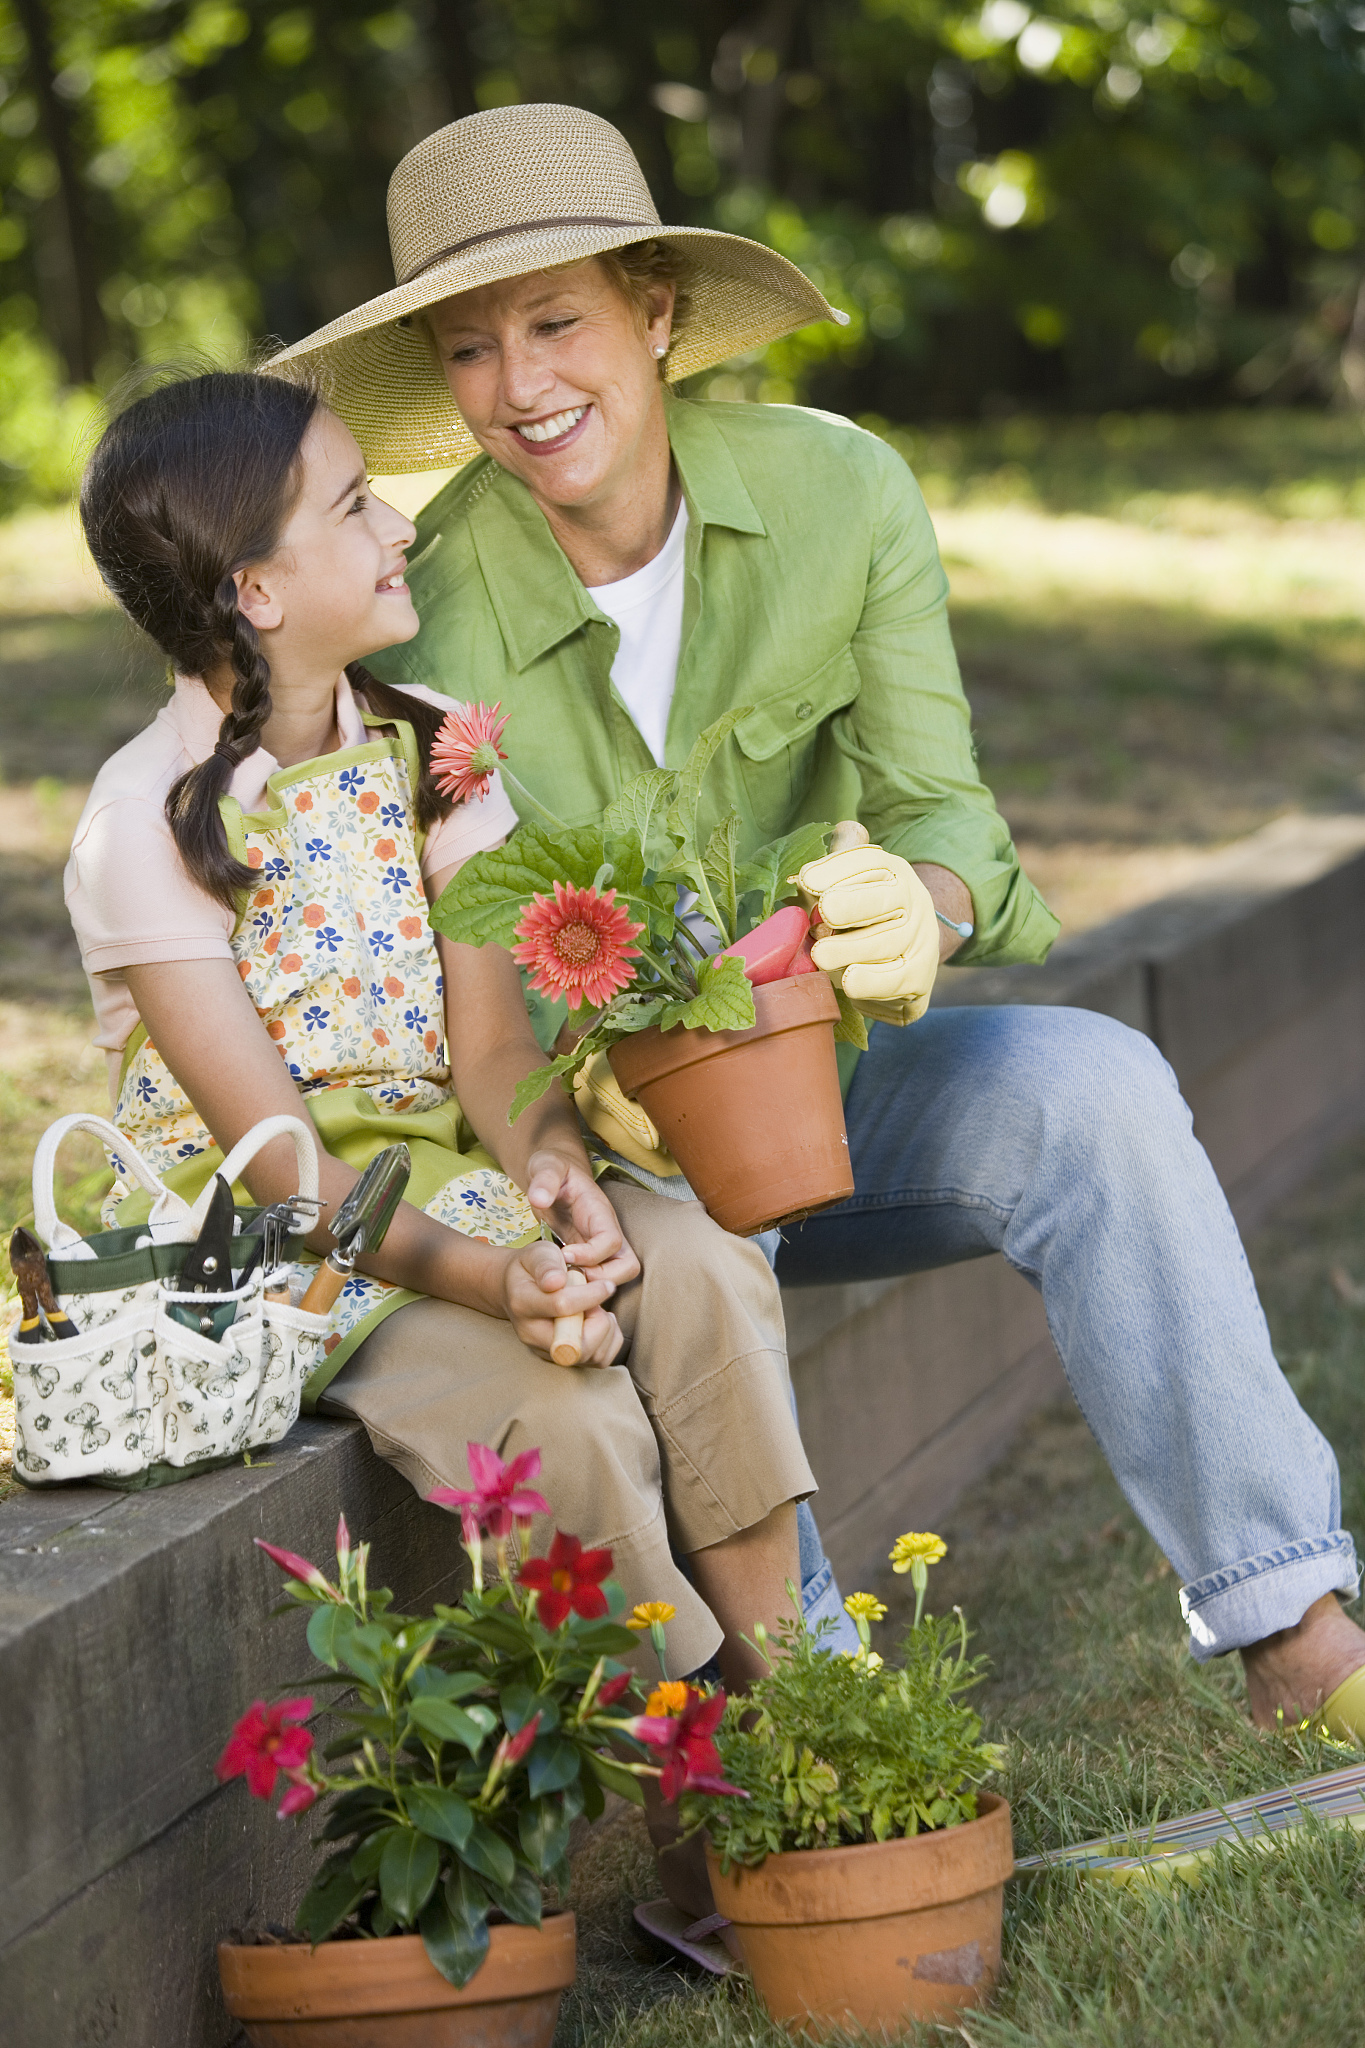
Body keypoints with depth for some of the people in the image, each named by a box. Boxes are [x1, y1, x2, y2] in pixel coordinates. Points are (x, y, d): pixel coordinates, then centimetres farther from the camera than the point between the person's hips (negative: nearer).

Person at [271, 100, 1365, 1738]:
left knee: (1091, 1082, -27)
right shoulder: (430, 612, -16)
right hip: (596, 1142, -2)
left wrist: (923, 899, -37)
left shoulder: (837, 492, -9)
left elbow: (937, 802, -11)